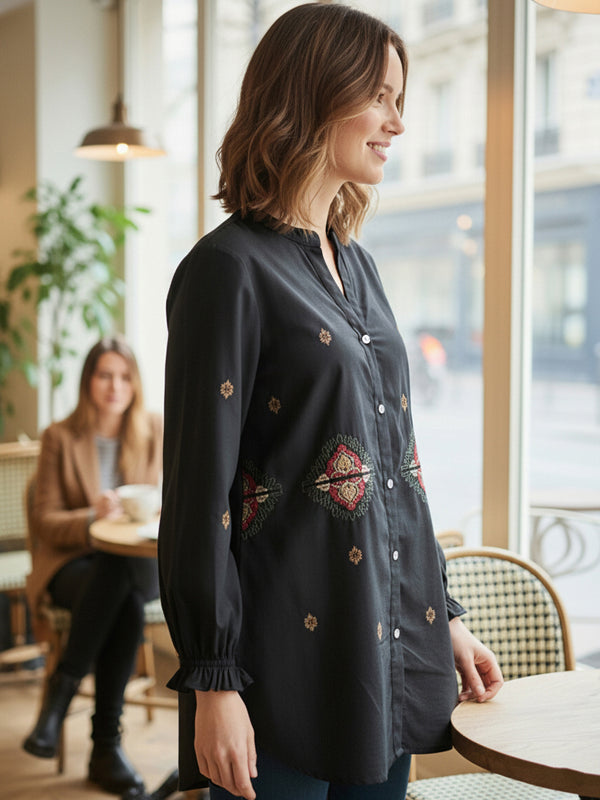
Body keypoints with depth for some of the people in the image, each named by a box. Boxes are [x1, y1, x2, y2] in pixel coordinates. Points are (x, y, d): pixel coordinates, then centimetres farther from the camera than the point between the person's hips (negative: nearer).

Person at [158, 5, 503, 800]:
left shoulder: (356, 265, 12)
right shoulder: (231, 268, -11)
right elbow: (200, 488, -14)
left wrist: (445, 615, 17)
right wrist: (213, 681, -15)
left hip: (393, 656, 7)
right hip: (292, 667, -7)